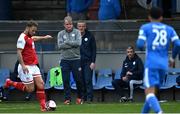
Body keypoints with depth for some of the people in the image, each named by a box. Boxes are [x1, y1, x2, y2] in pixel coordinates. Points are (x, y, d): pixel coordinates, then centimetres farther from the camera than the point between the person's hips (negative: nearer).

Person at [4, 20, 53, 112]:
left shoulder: (29, 37, 14)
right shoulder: (22, 38, -14)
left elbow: (34, 38, 41)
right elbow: (19, 52, -21)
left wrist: (44, 37, 53)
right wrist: (23, 66, -29)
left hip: (33, 66, 9)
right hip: (26, 67, -9)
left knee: (40, 84, -1)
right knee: (30, 89, -6)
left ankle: (43, 106, -1)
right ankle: (10, 83, 10)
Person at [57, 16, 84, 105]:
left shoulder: (77, 32, 4)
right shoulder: (61, 34, 7)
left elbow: (78, 43, -11)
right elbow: (60, 45, -7)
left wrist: (67, 42, -8)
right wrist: (72, 44, -10)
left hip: (76, 59, -1)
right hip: (64, 60, 1)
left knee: (78, 79, 2)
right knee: (66, 80, -1)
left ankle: (80, 97, 18)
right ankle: (67, 98, 5)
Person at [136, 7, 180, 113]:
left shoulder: (145, 28, 4)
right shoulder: (169, 29, 13)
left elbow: (140, 44, -7)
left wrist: (141, 47, 17)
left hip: (151, 64, -4)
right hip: (164, 65, 4)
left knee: (149, 92, -13)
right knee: (151, 91, 18)